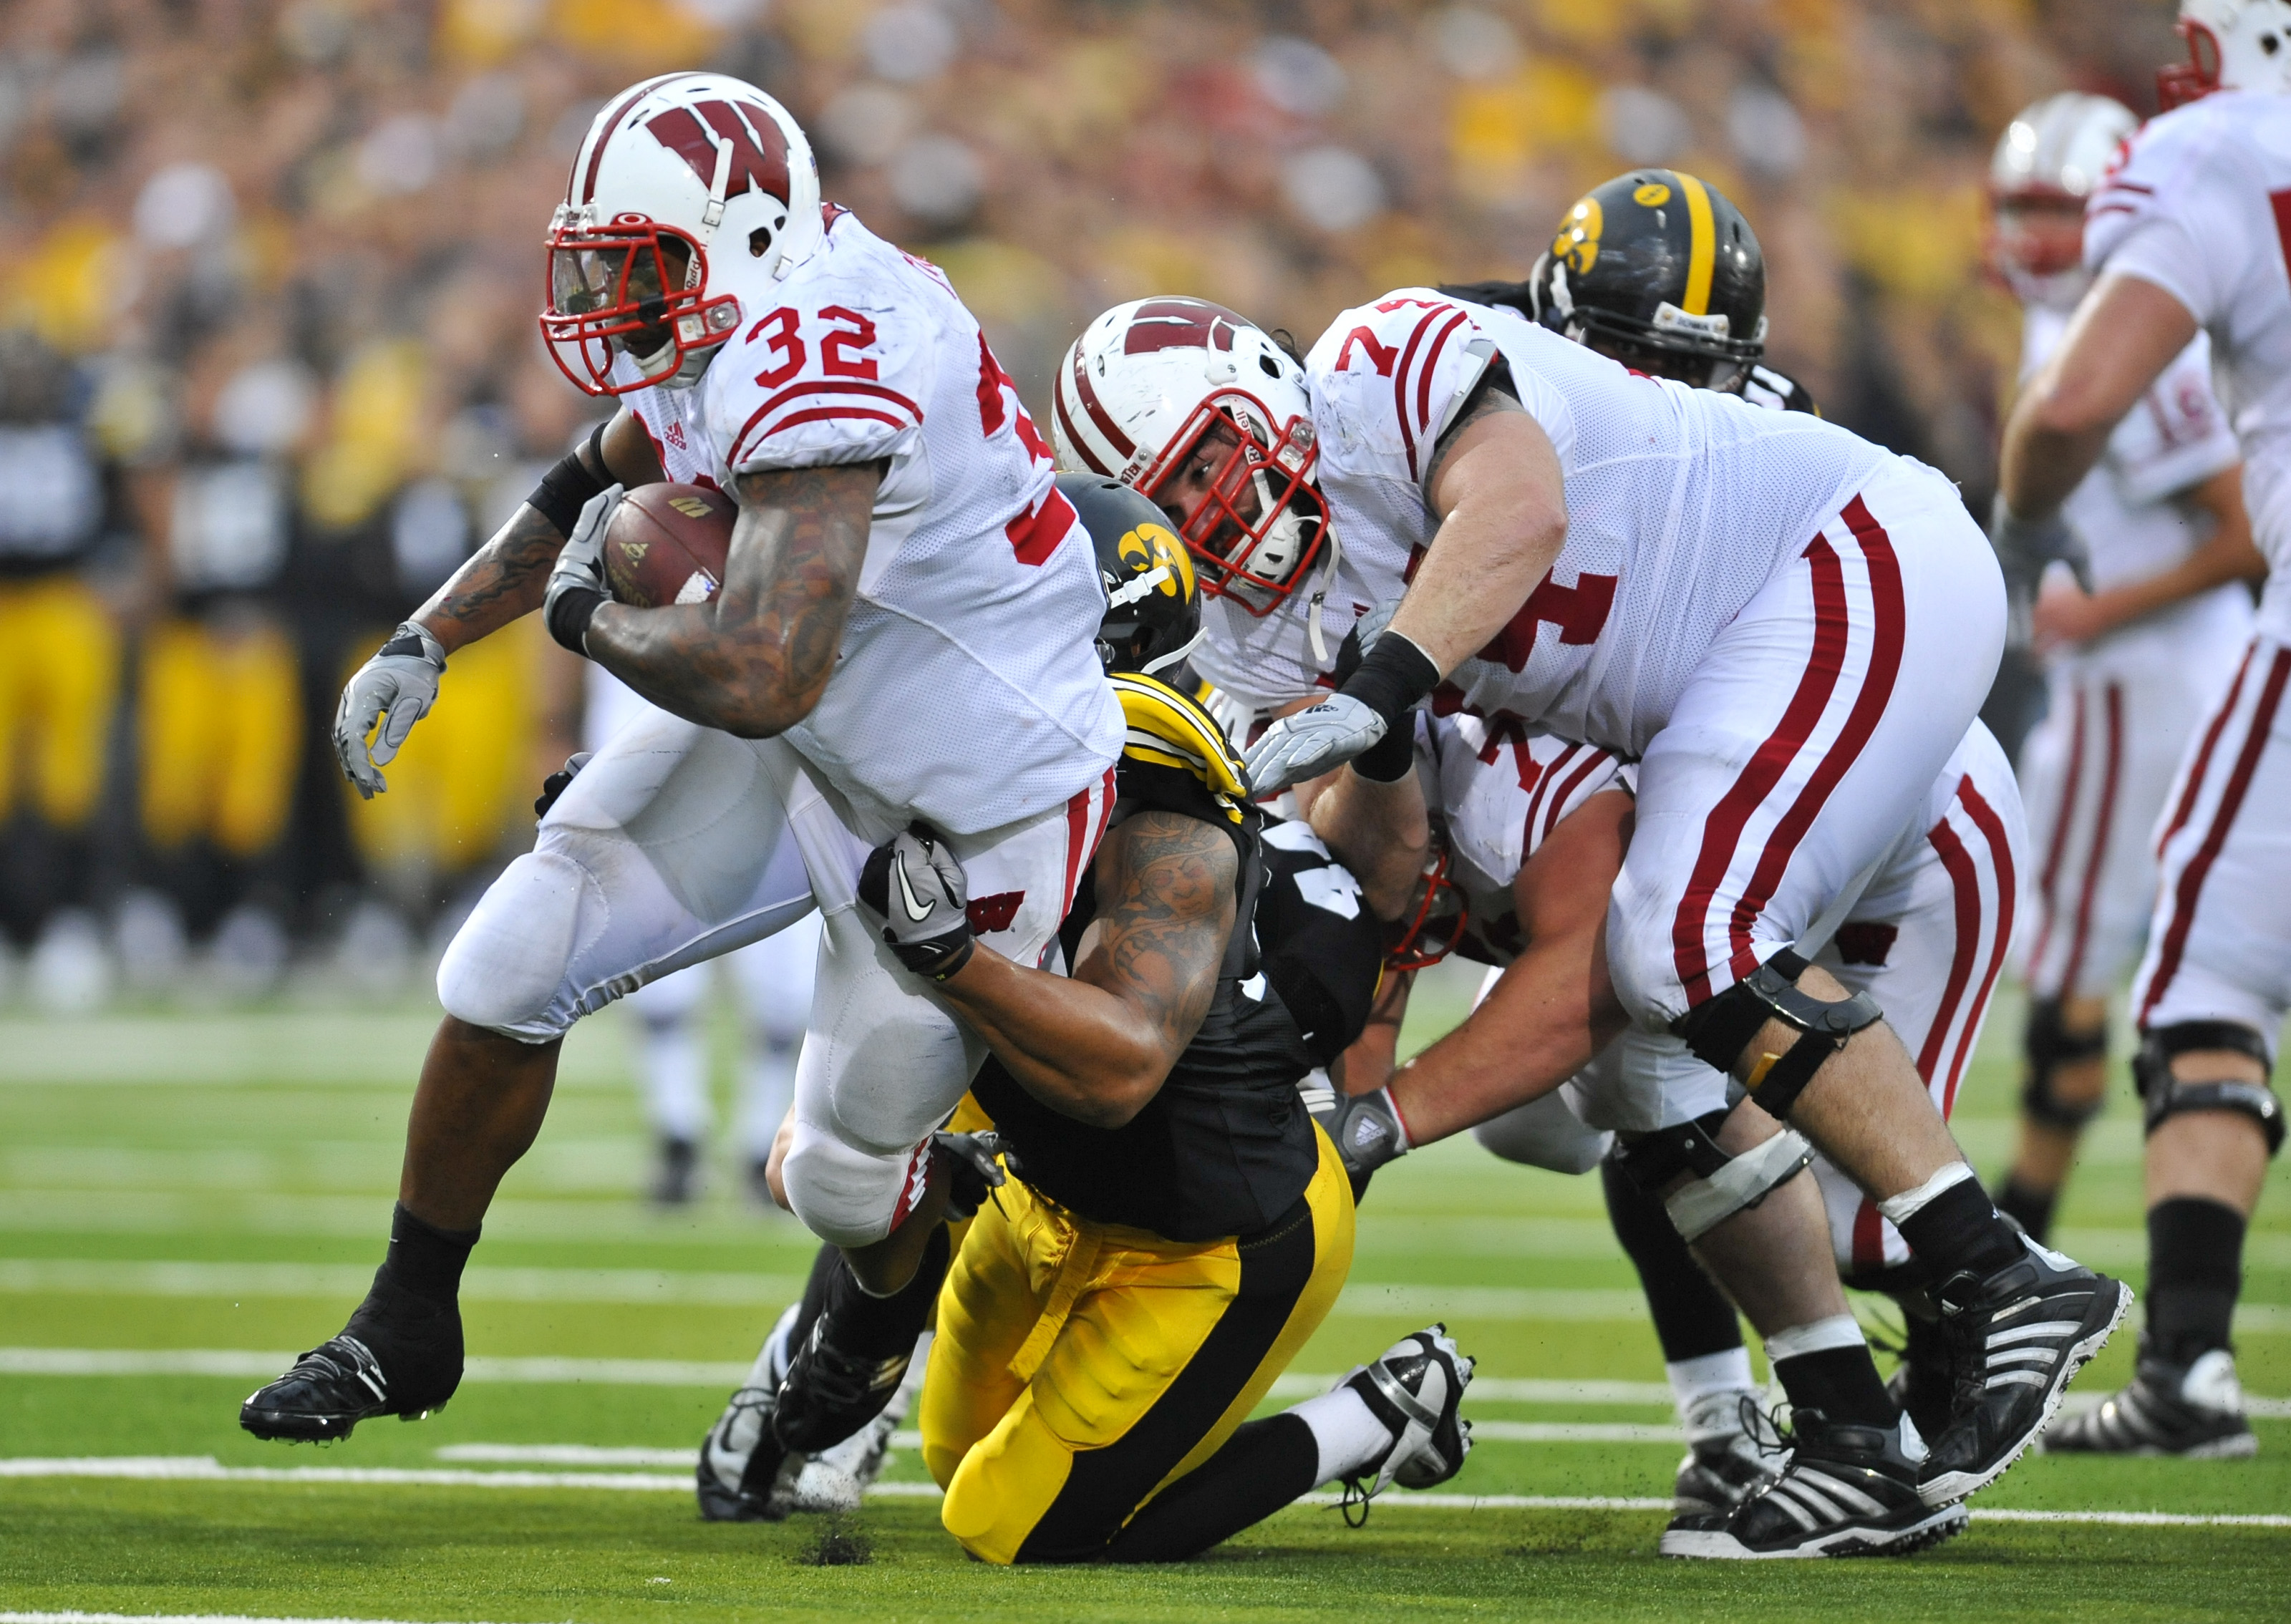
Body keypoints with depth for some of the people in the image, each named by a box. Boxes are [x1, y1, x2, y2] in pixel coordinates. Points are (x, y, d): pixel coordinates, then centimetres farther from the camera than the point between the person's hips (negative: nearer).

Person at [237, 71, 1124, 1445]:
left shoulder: (817, 363, -35)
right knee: (505, 980, 0)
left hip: (976, 815, -9)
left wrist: (590, 614, -23)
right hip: (812, 735, 9)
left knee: (847, 1175, 8)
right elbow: (603, 484, 17)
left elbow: (758, 677, -43)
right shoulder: (750, 318, -5)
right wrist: (428, 643, 12)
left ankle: (871, 1331, 46)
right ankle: (406, 1329, 19)